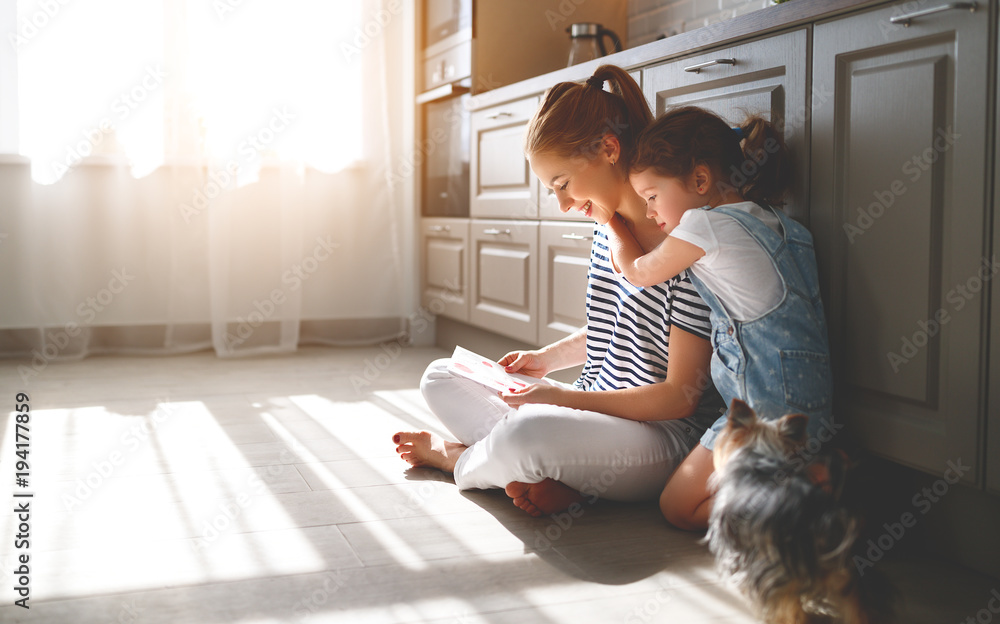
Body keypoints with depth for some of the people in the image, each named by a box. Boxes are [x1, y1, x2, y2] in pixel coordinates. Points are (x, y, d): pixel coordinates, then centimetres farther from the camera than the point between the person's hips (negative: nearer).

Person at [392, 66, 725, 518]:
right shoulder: (607, 228, 6)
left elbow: (679, 397, -20)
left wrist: (560, 397, -19)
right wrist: (546, 359, 8)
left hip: (664, 435, -9)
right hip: (596, 412, 9)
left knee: (525, 433, -37)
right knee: (439, 378, 8)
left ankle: (457, 456, 0)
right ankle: (546, 473, -16)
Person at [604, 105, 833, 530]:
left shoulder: (706, 224, -15)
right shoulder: (768, 220, 10)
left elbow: (639, 271, 3)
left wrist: (609, 218, 19)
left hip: (769, 409, -9)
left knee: (680, 507, 3)